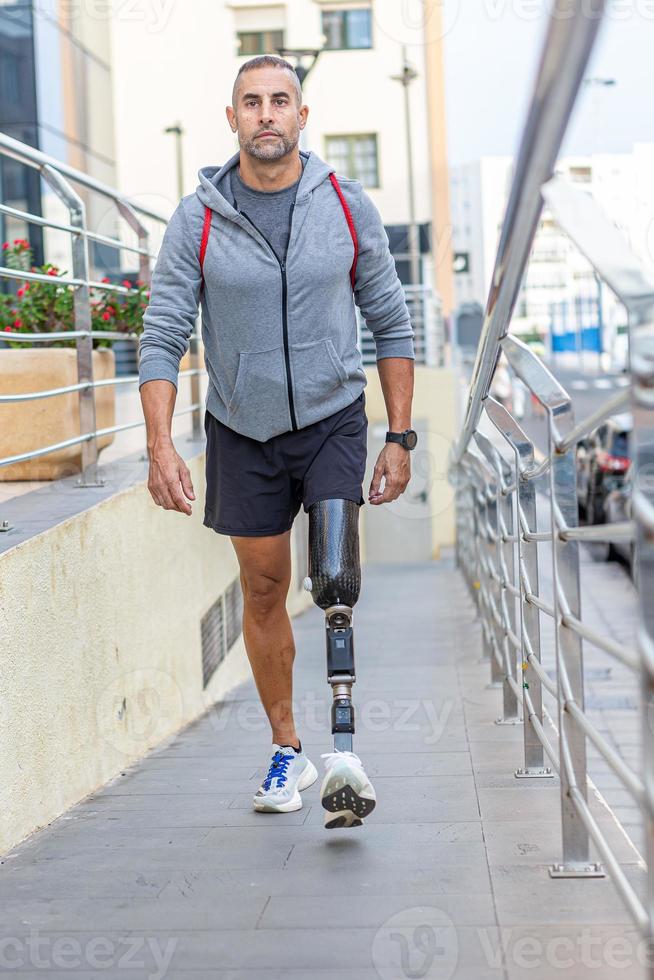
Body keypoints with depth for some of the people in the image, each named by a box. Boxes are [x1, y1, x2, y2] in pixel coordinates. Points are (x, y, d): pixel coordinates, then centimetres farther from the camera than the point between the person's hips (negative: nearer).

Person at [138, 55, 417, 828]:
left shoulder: (348, 207, -6)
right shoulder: (196, 219, -7)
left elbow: (391, 326, 1)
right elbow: (162, 337, -7)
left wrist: (400, 438, -2)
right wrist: (160, 446, -18)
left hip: (333, 420, -1)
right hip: (243, 430, 1)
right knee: (264, 592, 9)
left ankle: (346, 745, -7)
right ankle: (287, 751, 22)